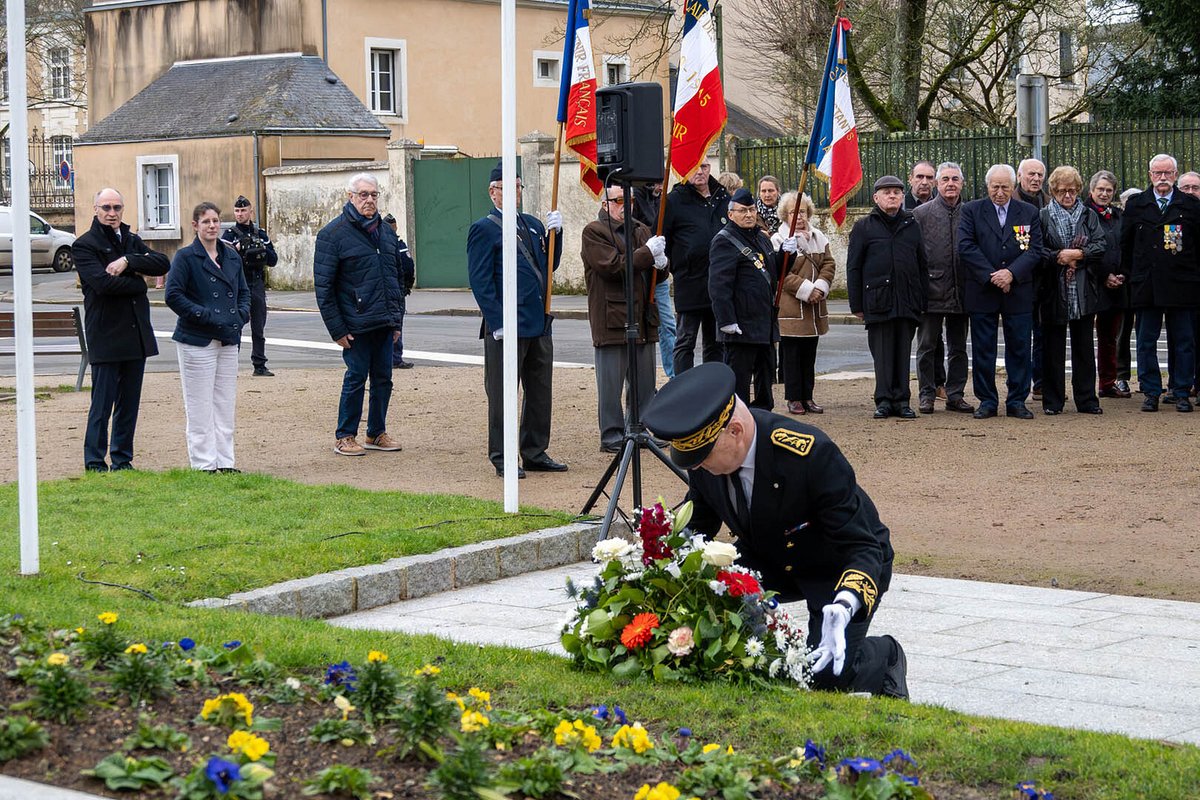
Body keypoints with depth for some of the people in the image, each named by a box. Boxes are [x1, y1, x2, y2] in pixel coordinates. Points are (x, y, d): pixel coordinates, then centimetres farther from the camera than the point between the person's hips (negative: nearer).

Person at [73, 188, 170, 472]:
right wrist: (138, 281, -7)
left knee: (129, 403, 10)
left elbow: (162, 264, -1)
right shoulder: (84, 245, -5)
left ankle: (122, 460, 18)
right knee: (102, 404, -5)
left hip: (136, 333, 6)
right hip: (106, 336, -6)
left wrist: (128, 261, -14)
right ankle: (95, 463, 1)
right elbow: (102, 282, -20)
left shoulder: (133, 241, 15)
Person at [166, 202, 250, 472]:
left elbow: (244, 292, 20)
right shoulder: (186, 257, -6)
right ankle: (204, 464, 3)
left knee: (225, 404, 10)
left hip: (229, 341, 6)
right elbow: (173, 295, -13)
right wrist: (207, 317, -17)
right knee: (200, 408, -2)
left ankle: (224, 462, 17)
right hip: (196, 341, -6)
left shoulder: (232, 256, 12)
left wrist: (240, 315, 1)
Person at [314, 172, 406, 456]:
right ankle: (345, 437, 10)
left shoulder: (385, 231, 13)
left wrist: (396, 320, 16)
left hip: (384, 323, 6)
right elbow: (324, 286, -9)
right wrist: (337, 328, -12)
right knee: (356, 378, -1)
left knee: (383, 379, 9)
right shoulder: (333, 234, -7)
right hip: (356, 324, -6)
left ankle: (377, 433, 21)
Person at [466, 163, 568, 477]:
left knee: (540, 392, 12)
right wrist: (498, 323, -17)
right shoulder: (483, 229, -6)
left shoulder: (533, 225, 16)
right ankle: (503, 459, 6)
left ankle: (536, 453, 22)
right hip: (506, 327, -7)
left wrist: (556, 233, 0)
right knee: (503, 393, 0)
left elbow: (548, 266, 16)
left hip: (539, 323, 7)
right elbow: (480, 281, -11)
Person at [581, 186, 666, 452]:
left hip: (643, 318, 7)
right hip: (611, 318, -7)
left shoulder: (641, 230, 19)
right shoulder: (594, 232, -5)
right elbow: (612, 266, -18)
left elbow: (660, 268, 17)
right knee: (611, 382, -3)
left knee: (644, 381, 11)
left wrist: (661, 262, -7)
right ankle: (612, 435, 3)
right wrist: (647, 253, -16)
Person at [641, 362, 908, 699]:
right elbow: (696, 528, 1)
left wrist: (843, 610, -50)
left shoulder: (811, 453, -36)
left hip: (843, 567, -5)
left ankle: (884, 655, 10)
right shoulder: (706, 447, -18)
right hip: (769, 560, 5)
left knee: (825, 674, -23)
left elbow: (864, 547, -31)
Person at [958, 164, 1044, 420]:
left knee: (1019, 348, 4)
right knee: (983, 349, 3)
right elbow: (966, 248, -7)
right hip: (982, 292, -1)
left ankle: (1017, 401, 12)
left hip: (1018, 291, 1)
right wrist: (991, 276, -15)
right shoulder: (971, 211, 3)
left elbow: (1034, 250, 0)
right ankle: (987, 401, 11)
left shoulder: (1029, 213, 7)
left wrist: (1011, 273, -15)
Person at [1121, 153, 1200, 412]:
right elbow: (1125, 243, 11)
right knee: (1146, 341, 3)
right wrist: (1129, 275, 7)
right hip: (1146, 285, 1)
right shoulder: (1136, 205, 8)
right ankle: (1151, 393, 9)